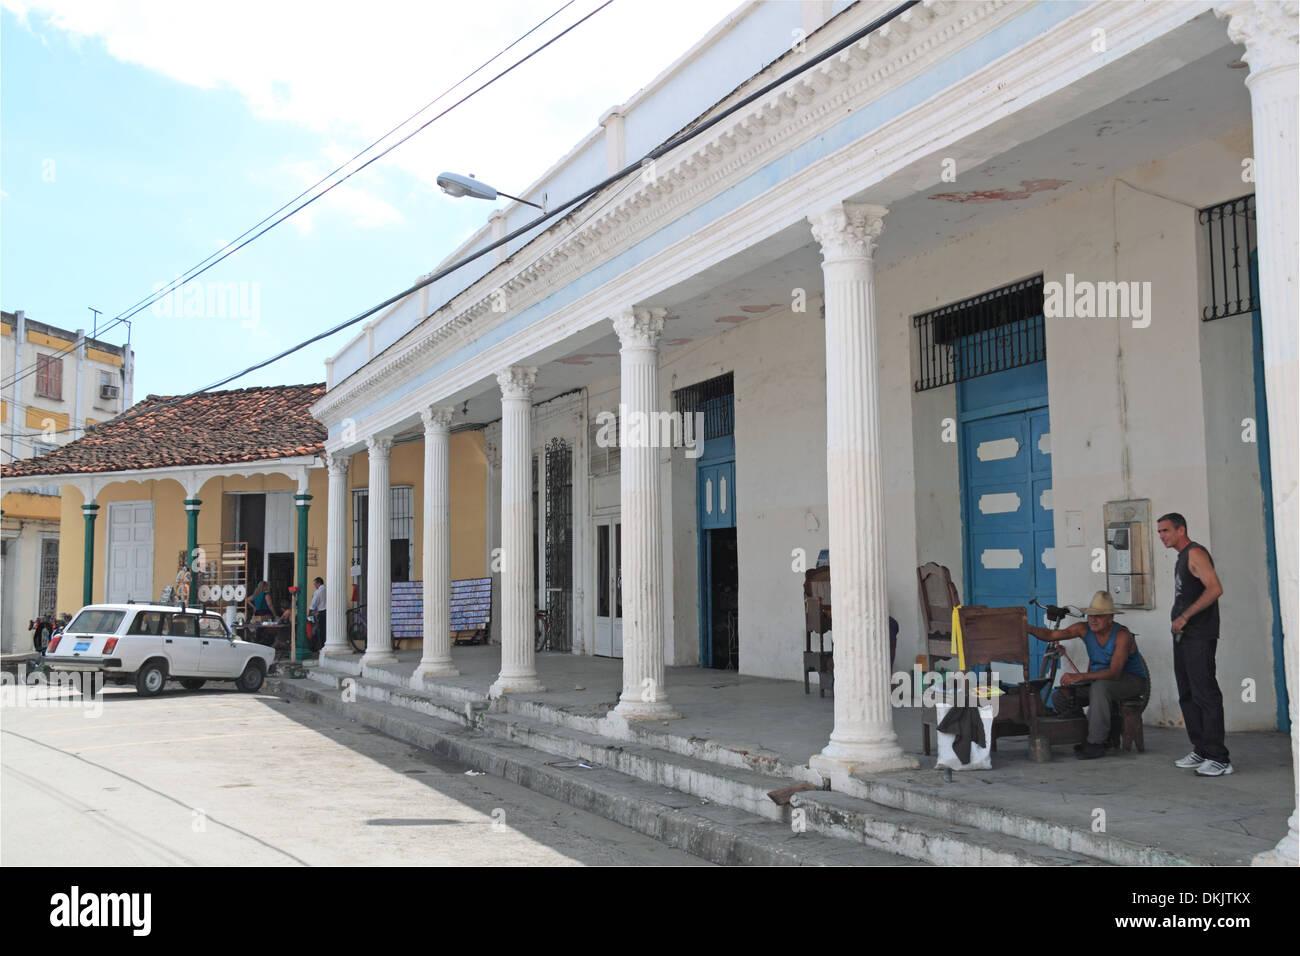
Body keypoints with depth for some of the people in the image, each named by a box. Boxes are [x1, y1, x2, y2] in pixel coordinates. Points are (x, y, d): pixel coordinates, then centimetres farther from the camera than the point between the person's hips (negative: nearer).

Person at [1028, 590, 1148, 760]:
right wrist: (1028, 628, -33)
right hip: (1099, 680, 6)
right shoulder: (1084, 629, -8)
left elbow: (1114, 673, -34)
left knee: (1099, 686, -38)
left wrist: (1079, 677, -42)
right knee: (1060, 698, -11)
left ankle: (1096, 743, -28)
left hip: (1132, 681, -6)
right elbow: (1051, 635, -15)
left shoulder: (1122, 635, -25)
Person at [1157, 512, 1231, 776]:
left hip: (1200, 637, -10)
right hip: (1183, 636, 10)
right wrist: (1178, 620, 13)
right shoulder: (1181, 559, 20)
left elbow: (1215, 589, -21)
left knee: (1205, 694, -10)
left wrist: (1184, 617, -21)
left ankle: (1218, 758, -9)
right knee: (1188, 696, 11)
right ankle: (1201, 752, 17)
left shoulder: (1195, 553, -9)